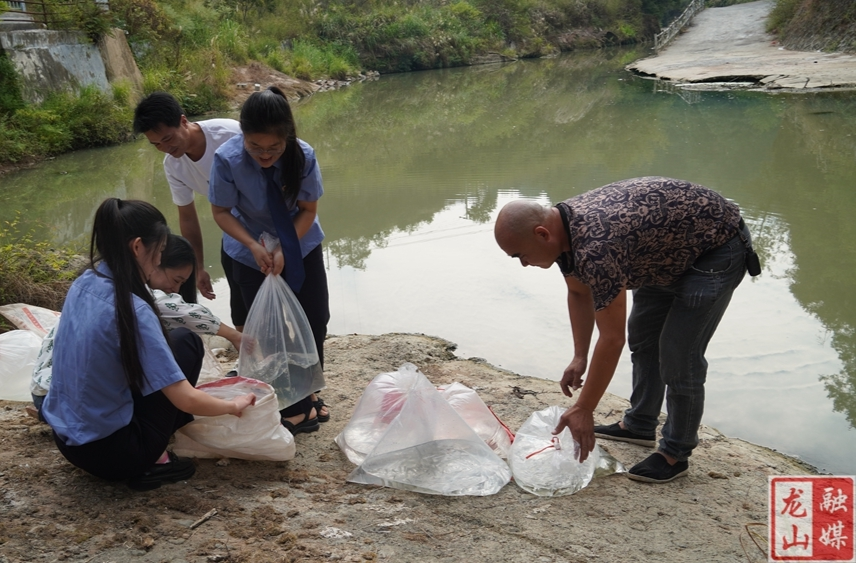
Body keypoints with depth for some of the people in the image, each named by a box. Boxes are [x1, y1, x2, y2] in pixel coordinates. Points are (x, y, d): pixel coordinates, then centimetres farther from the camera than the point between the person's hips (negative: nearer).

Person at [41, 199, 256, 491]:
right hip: (110, 451, -8)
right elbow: (186, 400, -23)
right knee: (186, 342, 2)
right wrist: (234, 406, -4)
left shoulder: (83, 284, -1)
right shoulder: (133, 310, -24)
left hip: (68, 439, 8)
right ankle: (152, 461, 5)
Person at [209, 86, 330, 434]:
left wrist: (285, 251, -24)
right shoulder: (227, 159, -28)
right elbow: (221, 211, -15)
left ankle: (309, 394, 28)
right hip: (252, 253, -2)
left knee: (315, 320, 7)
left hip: (301, 246, 2)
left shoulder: (304, 156, -26)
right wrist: (253, 245, -27)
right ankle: (292, 408, 15)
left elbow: (308, 210, -14)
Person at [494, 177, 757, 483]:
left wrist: (584, 409, -22)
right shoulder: (562, 226, -9)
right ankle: (639, 425, 31)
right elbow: (578, 292, 8)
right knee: (642, 334, 16)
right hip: (672, 248, 10)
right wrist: (579, 358, 4)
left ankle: (676, 453, 8)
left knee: (678, 353, -9)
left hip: (718, 244, -10)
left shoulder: (595, 247, -37)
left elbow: (612, 339, -31)